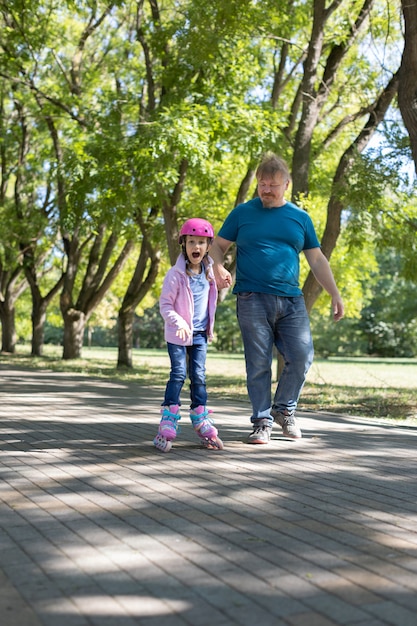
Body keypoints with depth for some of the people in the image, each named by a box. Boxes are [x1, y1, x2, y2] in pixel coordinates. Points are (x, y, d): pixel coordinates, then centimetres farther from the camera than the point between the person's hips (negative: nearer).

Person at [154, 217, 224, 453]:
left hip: (200, 335, 5)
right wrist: (179, 323, -23)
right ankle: (167, 429, -6)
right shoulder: (176, 274, -12)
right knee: (178, 375, -9)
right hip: (178, 335, -5)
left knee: (199, 376, 6)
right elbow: (165, 304, -11)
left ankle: (203, 426, 12)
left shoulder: (209, 273, 5)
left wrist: (210, 328, 14)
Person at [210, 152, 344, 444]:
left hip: (291, 300, 2)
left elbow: (317, 259, 14)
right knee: (258, 363, -1)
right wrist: (219, 268, -13)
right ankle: (262, 421, 12)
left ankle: (284, 409, 19)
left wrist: (335, 293, 5)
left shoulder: (300, 217, 13)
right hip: (253, 300, -2)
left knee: (302, 356, -5)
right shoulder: (242, 212, 7)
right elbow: (218, 246, 9)